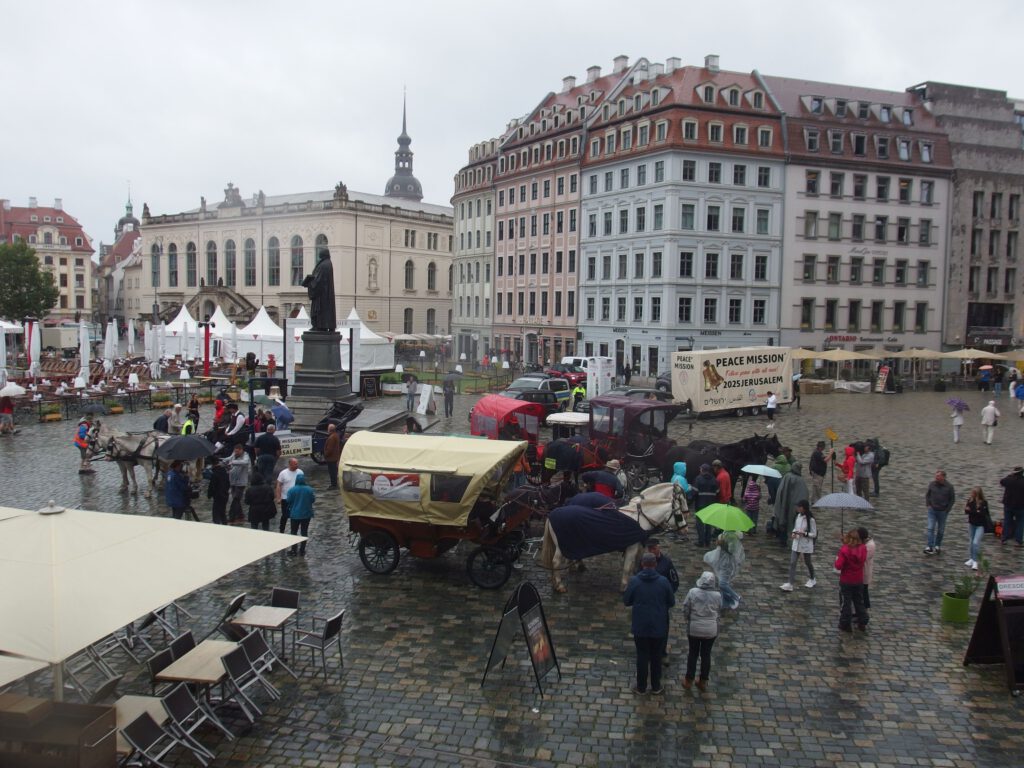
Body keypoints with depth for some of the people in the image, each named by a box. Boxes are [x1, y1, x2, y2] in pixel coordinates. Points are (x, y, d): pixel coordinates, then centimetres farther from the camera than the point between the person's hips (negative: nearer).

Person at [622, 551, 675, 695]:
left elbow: (626, 601, -3)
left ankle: (641, 687, 24)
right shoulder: (663, 581, -11)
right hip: (659, 627, 1)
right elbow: (672, 602, -1)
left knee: (642, 657, 13)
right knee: (656, 657, 16)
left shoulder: (634, 581, -12)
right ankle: (656, 687, 27)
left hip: (640, 627, -1)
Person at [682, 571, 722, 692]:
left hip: (694, 628, -1)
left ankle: (688, 680, 22)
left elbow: (685, 609, -6)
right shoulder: (717, 595, -10)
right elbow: (719, 611, 4)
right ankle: (703, 682, 25)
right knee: (706, 654, 14)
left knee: (693, 653, 14)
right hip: (711, 630, 1)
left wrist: (688, 619, 12)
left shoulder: (692, 592, -14)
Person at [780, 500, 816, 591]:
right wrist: (793, 533, -5)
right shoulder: (798, 516, 2)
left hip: (806, 545, -5)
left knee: (808, 563, 14)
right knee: (792, 563, -3)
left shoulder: (810, 519, -16)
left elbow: (814, 534, -12)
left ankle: (812, 580, 40)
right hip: (796, 543, 5)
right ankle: (789, 584, -4)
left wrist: (804, 533, -26)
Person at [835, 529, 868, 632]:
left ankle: (845, 625, 15)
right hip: (859, 581, 4)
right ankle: (862, 623, 28)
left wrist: (837, 559, -6)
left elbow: (838, 566, -24)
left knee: (846, 603, 9)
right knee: (859, 602, 20)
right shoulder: (863, 549, -8)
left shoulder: (844, 550, -22)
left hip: (846, 581, -4)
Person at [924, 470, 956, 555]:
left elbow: (952, 499, 1)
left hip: (942, 512, 0)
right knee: (931, 528, -8)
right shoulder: (932, 484, -3)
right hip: (932, 510, 0)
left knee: (940, 530, 10)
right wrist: (928, 505, 1)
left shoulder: (949, 486, -8)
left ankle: (937, 546, 26)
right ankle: (929, 547, -10)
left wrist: (947, 510, -3)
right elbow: (927, 495, 10)